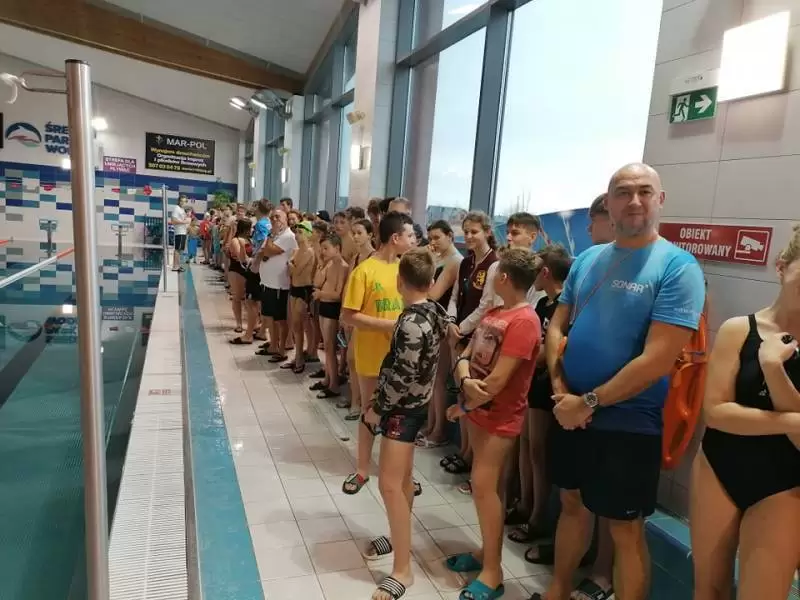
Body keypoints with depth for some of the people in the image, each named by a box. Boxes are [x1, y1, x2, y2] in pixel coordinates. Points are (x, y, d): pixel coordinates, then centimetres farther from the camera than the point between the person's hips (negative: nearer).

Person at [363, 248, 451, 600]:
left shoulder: (411, 322, -24)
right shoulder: (433, 311, 3)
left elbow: (402, 376, -23)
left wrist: (377, 408, -12)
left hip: (403, 407, -10)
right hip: (415, 403, 10)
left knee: (390, 484, -7)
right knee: (402, 478, 21)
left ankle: (402, 570, 0)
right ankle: (400, 537, 37)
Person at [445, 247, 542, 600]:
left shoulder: (524, 321, -21)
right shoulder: (493, 312, 8)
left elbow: (498, 380, -24)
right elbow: (465, 354, 4)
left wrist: (463, 406, -11)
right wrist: (465, 380, -17)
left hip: (501, 415, -8)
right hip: (479, 408, 8)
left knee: (484, 485, -5)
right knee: (490, 485, 16)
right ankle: (487, 551, 30)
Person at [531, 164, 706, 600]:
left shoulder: (678, 266, -14)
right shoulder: (587, 260, 4)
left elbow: (657, 359, -20)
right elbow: (557, 325, 8)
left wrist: (588, 402, -16)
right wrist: (560, 389, -7)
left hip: (628, 424, -5)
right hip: (570, 412, 6)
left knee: (625, 528, 9)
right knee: (573, 505, 21)